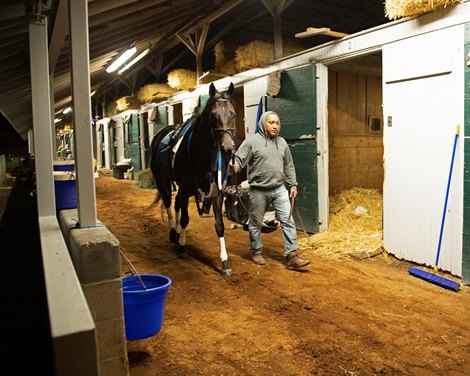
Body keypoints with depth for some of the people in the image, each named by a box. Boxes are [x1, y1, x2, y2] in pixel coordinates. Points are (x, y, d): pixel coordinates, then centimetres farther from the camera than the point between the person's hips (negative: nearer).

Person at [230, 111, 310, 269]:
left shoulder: (282, 142, 9)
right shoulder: (252, 140, -7)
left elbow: (289, 166, 15)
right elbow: (239, 158, -15)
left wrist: (293, 184, 12)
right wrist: (234, 166, -37)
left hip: (279, 189, 4)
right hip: (258, 190, -4)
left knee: (288, 221, -1)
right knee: (256, 223, 9)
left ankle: (292, 256, 4)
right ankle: (256, 252, 29)